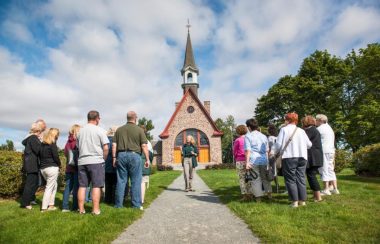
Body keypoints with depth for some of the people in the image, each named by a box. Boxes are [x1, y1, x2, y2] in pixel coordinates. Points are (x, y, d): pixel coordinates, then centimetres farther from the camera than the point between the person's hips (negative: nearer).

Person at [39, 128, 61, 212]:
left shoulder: (42, 144, 12)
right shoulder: (53, 144, -10)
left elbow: (40, 155, 12)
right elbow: (55, 156, -14)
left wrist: (43, 163, 14)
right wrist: (59, 164, 1)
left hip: (42, 168, 8)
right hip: (52, 168, -7)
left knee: (54, 185, 19)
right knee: (49, 187, 1)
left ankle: (51, 204, 19)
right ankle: (44, 207, 2)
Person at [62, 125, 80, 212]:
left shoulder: (68, 142, 6)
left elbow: (66, 154, 11)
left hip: (69, 168, 6)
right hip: (77, 167, -6)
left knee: (68, 187, 10)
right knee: (76, 187, 2)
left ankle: (65, 207, 13)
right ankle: (75, 207, 8)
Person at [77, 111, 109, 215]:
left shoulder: (80, 131, 10)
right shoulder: (99, 130, -6)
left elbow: (78, 147, 16)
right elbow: (106, 148, -9)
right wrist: (103, 159, 4)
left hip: (82, 161, 5)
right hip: (96, 161, -5)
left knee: (82, 186, 10)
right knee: (96, 186, 1)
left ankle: (81, 209, 16)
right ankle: (95, 209, 3)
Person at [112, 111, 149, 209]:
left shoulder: (119, 129, 10)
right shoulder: (139, 130, -1)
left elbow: (114, 145, 7)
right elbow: (144, 146, -5)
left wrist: (114, 158, 12)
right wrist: (147, 159, -1)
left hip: (121, 155, 4)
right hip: (134, 155, -4)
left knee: (121, 180, 10)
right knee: (135, 181, 4)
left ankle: (118, 204, 16)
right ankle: (136, 204, 8)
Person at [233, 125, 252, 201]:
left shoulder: (237, 140, -7)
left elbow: (235, 152, 1)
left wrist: (236, 159, 18)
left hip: (240, 161, -4)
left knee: (242, 179, 2)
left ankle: (245, 195, 3)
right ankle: (250, 194, 15)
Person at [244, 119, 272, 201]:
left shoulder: (248, 136, -1)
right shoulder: (264, 136, 15)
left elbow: (247, 150, -9)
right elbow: (267, 150, 17)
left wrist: (247, 162, -10)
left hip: (253, 161, -5)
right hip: (264, 160, 5)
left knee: (256, 179, 3)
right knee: (265, 178, 19)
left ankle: (258, 197, 7)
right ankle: (269, 193, 23)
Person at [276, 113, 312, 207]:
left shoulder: (284, 129, -6)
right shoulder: (301, 131, 7)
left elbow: (278, 144, -10)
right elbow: (309, 144, 8)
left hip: (289, 157, -4)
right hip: (302, 157, 4)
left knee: (291, 179, 4)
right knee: (301, 178, 11)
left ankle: (295, 201, 4)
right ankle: (302, 200, 16)